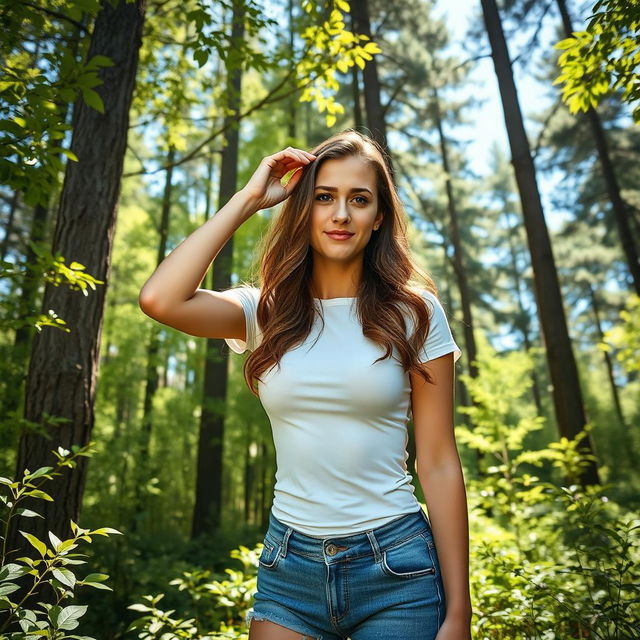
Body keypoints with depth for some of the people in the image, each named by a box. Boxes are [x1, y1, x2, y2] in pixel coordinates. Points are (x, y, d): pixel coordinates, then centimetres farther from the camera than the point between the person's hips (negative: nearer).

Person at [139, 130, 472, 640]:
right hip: (288, 566, 2)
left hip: (396, 566, -1)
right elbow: (160, 300, -19)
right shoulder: (267, 312, -1)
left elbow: (439, 465, -6)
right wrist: (247, 199, -10)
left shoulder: (413, 312, -6)